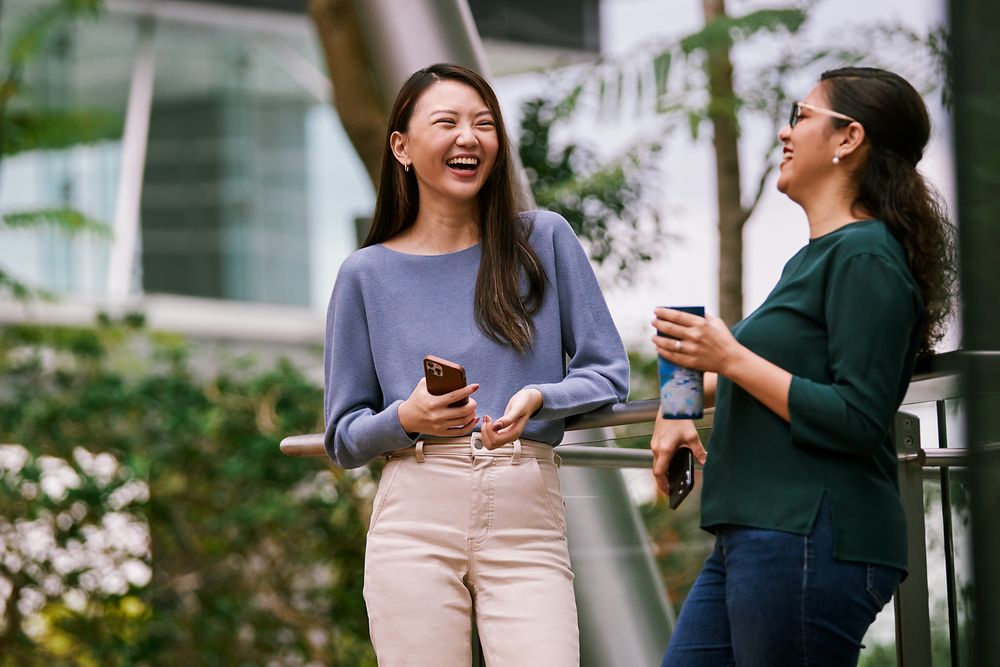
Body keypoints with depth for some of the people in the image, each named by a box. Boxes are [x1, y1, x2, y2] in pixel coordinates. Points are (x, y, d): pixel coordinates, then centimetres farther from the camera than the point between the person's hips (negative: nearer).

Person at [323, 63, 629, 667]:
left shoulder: (545, 241, 8)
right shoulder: (367, 275, 8)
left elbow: (609, 374, 9)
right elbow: (344, 439, 10)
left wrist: (539, 399, -10)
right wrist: (406, 419, -10)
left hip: (528, 522, 0)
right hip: (416, 520, 0)